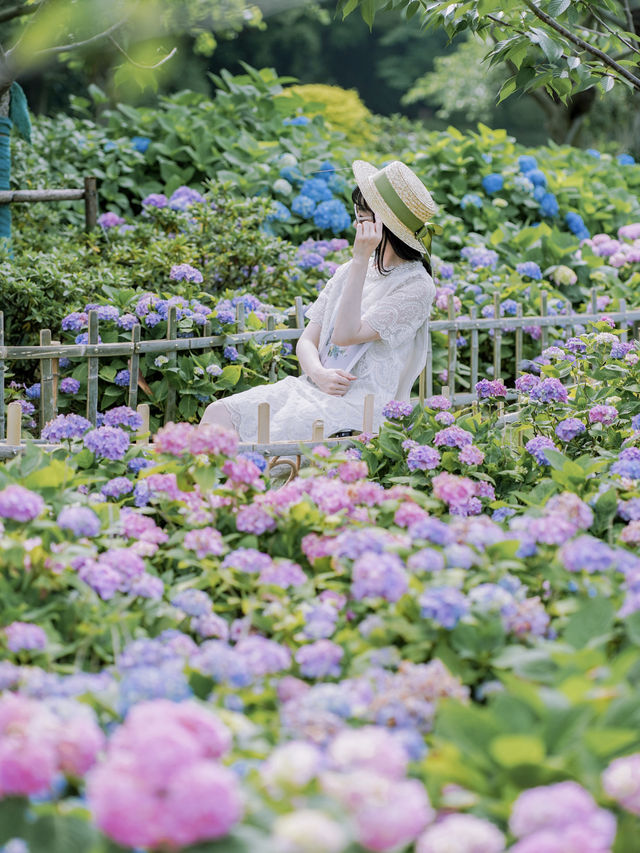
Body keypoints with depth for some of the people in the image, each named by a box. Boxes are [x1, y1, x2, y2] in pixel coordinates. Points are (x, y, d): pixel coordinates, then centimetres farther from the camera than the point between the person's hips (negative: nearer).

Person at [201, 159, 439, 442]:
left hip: (360, 405, -7)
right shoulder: (350, 271, 17)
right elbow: (307, 341, 13)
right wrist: (318, 373, -10)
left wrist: (360, 261, -15)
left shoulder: (416, 286, -6)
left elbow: (345, 334, -15)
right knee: (219, 413, -13)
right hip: (312, 386, 8)